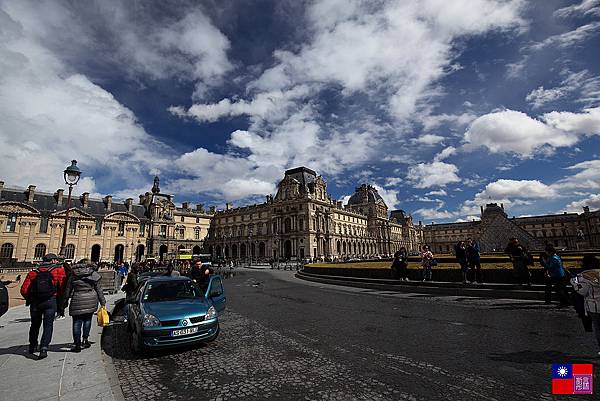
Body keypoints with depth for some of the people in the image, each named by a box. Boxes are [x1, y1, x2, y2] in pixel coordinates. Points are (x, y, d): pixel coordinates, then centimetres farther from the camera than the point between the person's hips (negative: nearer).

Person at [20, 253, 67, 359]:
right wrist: (58, 297, 13)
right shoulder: (59, 270, 2)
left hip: (35, 302, 4)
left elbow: (24, 290, 6)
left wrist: (30, 299, 22)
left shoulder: (33, 273, 12)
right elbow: (62, 287, -4)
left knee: (35, 324, 22)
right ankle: (44, 348, -10)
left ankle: (32, 346, 36)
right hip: (50, 301, -4)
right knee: (48, 325, 3)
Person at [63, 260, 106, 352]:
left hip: (77, 300, 0)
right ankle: (85, 339, 12)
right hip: (91, 299, 0)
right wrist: (103, 302, 10)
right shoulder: (94, 274, 2)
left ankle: (77, 344, 7)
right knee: (87, 319, 16)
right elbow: (99, 290, 4)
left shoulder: (73, 275, 5)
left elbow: (68, 290, 8)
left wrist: (65, 302, 20)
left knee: (77, 322, 6)